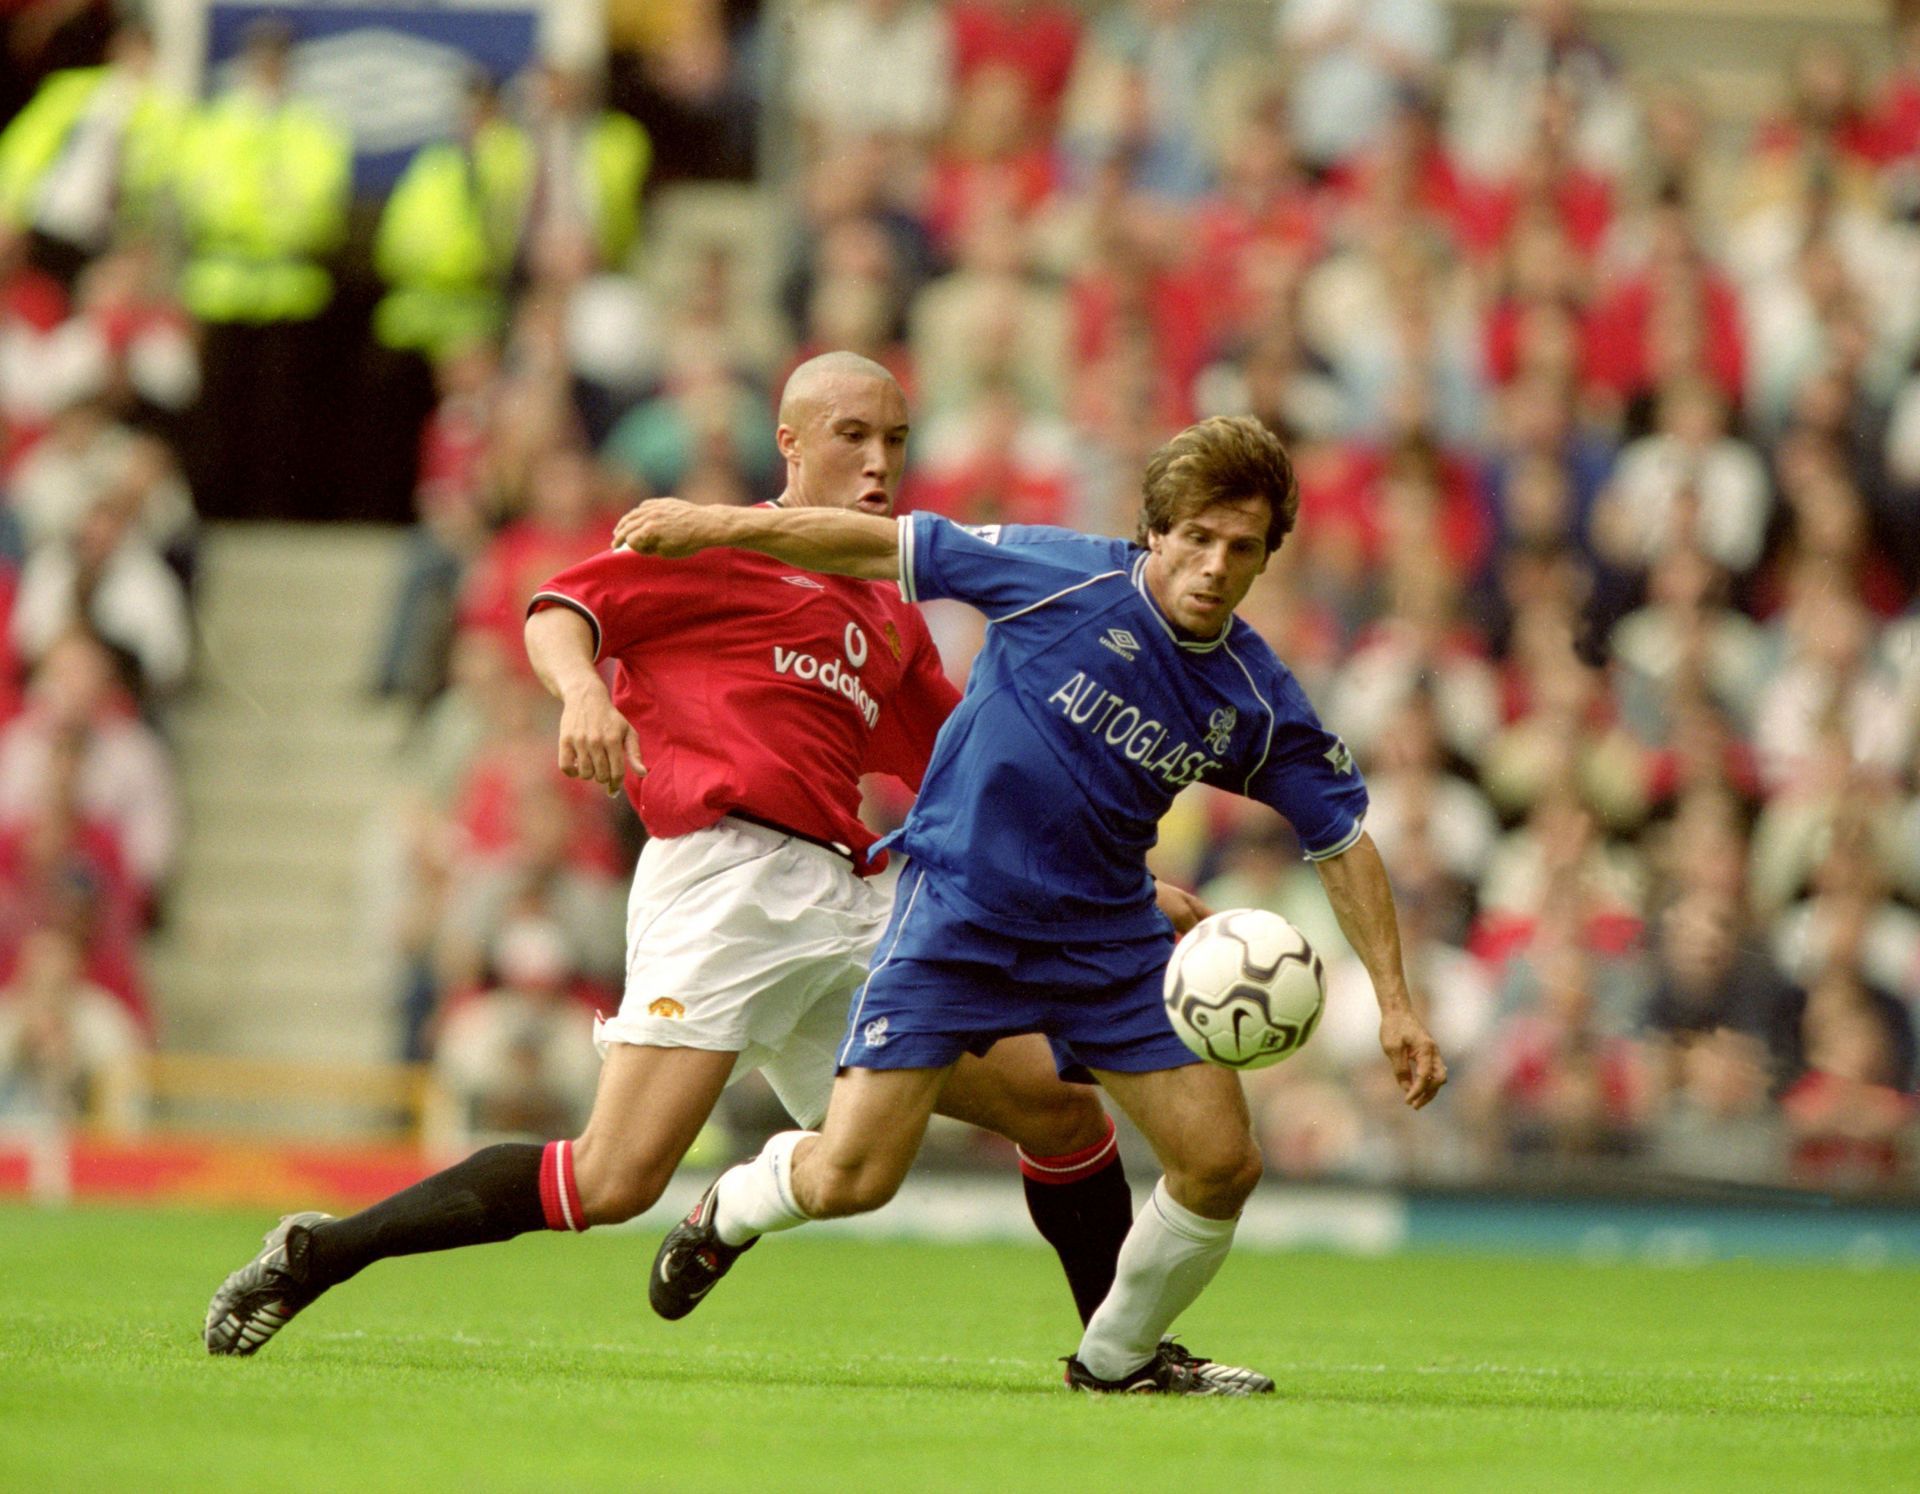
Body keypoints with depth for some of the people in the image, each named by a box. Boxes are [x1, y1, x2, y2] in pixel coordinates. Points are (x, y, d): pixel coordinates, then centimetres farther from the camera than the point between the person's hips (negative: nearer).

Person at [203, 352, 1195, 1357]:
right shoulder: (722, 547, 8)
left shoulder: (890, 622, 28)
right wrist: (582, 688, -26)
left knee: (1063, 1108, 2)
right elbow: (560, 611, -3)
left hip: (852, 910, 7)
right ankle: (315, 1256, -10)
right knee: (613, 1182, -20)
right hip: (728, 876, -7)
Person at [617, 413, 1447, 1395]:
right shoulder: (1062, 576, -14)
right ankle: (734, 1209, 26)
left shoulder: (1257, 703, -4)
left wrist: (1394, 1000, 0)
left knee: (1221, 1165, -4)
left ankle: (1119, 1357, 23)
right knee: (847, 1181, -12)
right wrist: (717, 528, -5)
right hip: (957, 913, -4)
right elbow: (886, 548, -6)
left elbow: (1341, 840, 6)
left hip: (1106, 935, 4)